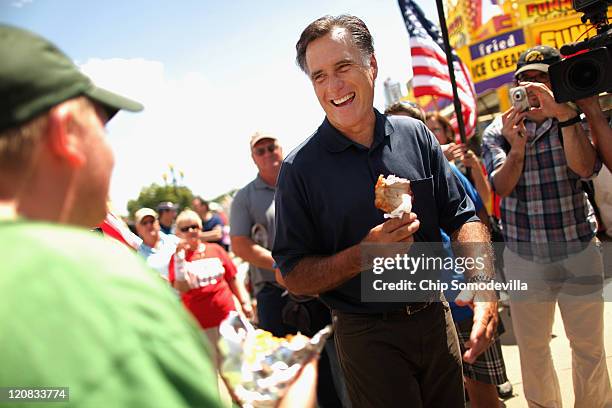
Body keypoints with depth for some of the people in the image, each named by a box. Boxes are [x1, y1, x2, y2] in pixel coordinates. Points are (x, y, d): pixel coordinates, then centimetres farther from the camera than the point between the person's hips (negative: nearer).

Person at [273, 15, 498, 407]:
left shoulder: (416, 135, -1)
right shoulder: (300, 168, -12)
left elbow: (462, 216, 1)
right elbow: (293, 275, -11)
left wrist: (483, 281, -17)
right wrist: (363, 257, -26)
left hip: (436, 319, 4)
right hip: (369, 338, -4)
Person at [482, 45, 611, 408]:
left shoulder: (574, 121, 3)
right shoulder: (498, 132, 1)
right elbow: (501, 186, -12)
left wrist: (562, 113, -26)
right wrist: (516, 148, -30)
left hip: (579, 251, 0)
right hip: (524, 256, 0)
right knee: (532, 348, 12)